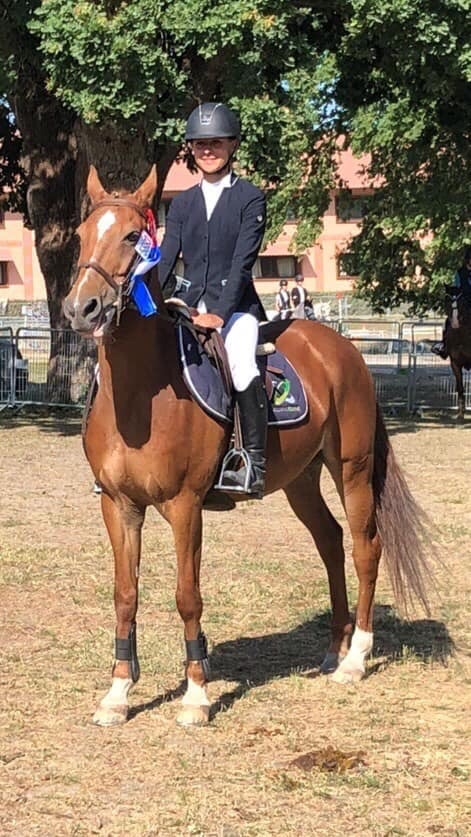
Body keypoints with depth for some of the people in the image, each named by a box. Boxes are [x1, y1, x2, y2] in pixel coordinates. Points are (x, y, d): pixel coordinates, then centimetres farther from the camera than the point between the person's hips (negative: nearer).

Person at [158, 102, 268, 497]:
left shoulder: (250, 198, 0)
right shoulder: (183, 203, 14)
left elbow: (242, 260, -10)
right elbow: (166, 259, 8)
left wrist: (220, 314, -22)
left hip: (235, 304, -5)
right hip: (188, 302, 5)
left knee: (243, 366, -33)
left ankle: (255, 464, -29)